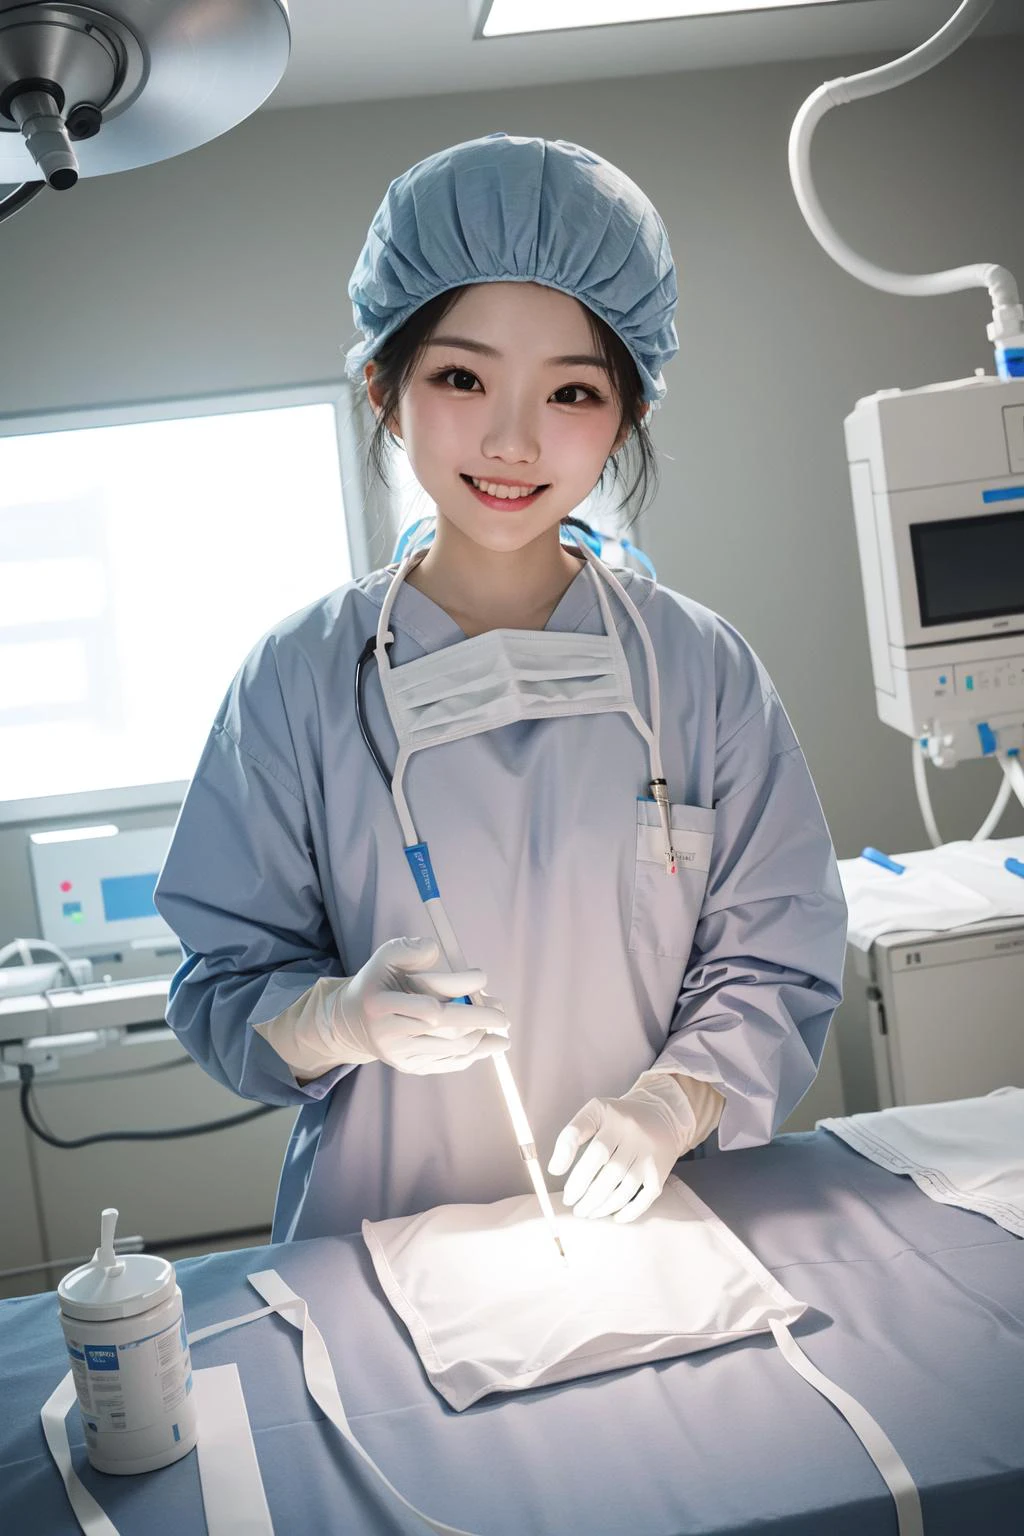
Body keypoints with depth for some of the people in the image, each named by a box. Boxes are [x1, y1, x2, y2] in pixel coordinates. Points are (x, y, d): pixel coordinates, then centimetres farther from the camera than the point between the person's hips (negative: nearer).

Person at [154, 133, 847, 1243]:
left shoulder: (703, 671, 1)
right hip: (380, 1239, 0)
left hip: (639, 1231, 1)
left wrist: (669, 1108, -15)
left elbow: (775, 966, 2)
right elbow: (222, 989, -2)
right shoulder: (301, 678, -2)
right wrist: (345, 1019, -22)